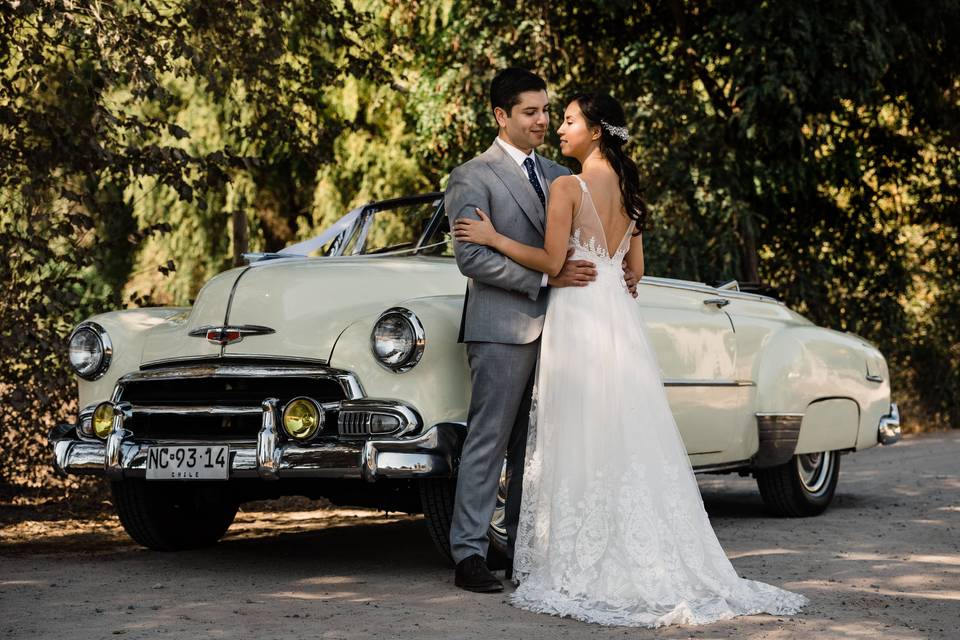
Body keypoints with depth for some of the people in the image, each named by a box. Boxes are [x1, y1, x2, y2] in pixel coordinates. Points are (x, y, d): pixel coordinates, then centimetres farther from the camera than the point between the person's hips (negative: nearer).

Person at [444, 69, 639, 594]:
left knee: (533, 447, 10)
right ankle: (469, 555, 0)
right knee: (488, 442, -5)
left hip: (550, 329, 7)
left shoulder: (558, 176, 15)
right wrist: (546, 277, -20)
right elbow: (471, 258, -14)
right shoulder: (472, 178, -6)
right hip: (501, 328, -7)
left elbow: (575, 249, 21)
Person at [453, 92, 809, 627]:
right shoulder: (628, 189, 12)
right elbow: (636, 268, 15)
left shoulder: (568, 187, -10)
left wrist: (493, 238, -4)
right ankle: (649, 560, 12)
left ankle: (581, 568, 1)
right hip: (620, 315, 7)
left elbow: (551, 262, -13)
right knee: (630, 441, 9)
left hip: (578, 317, -7)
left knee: (581, 445, -3)